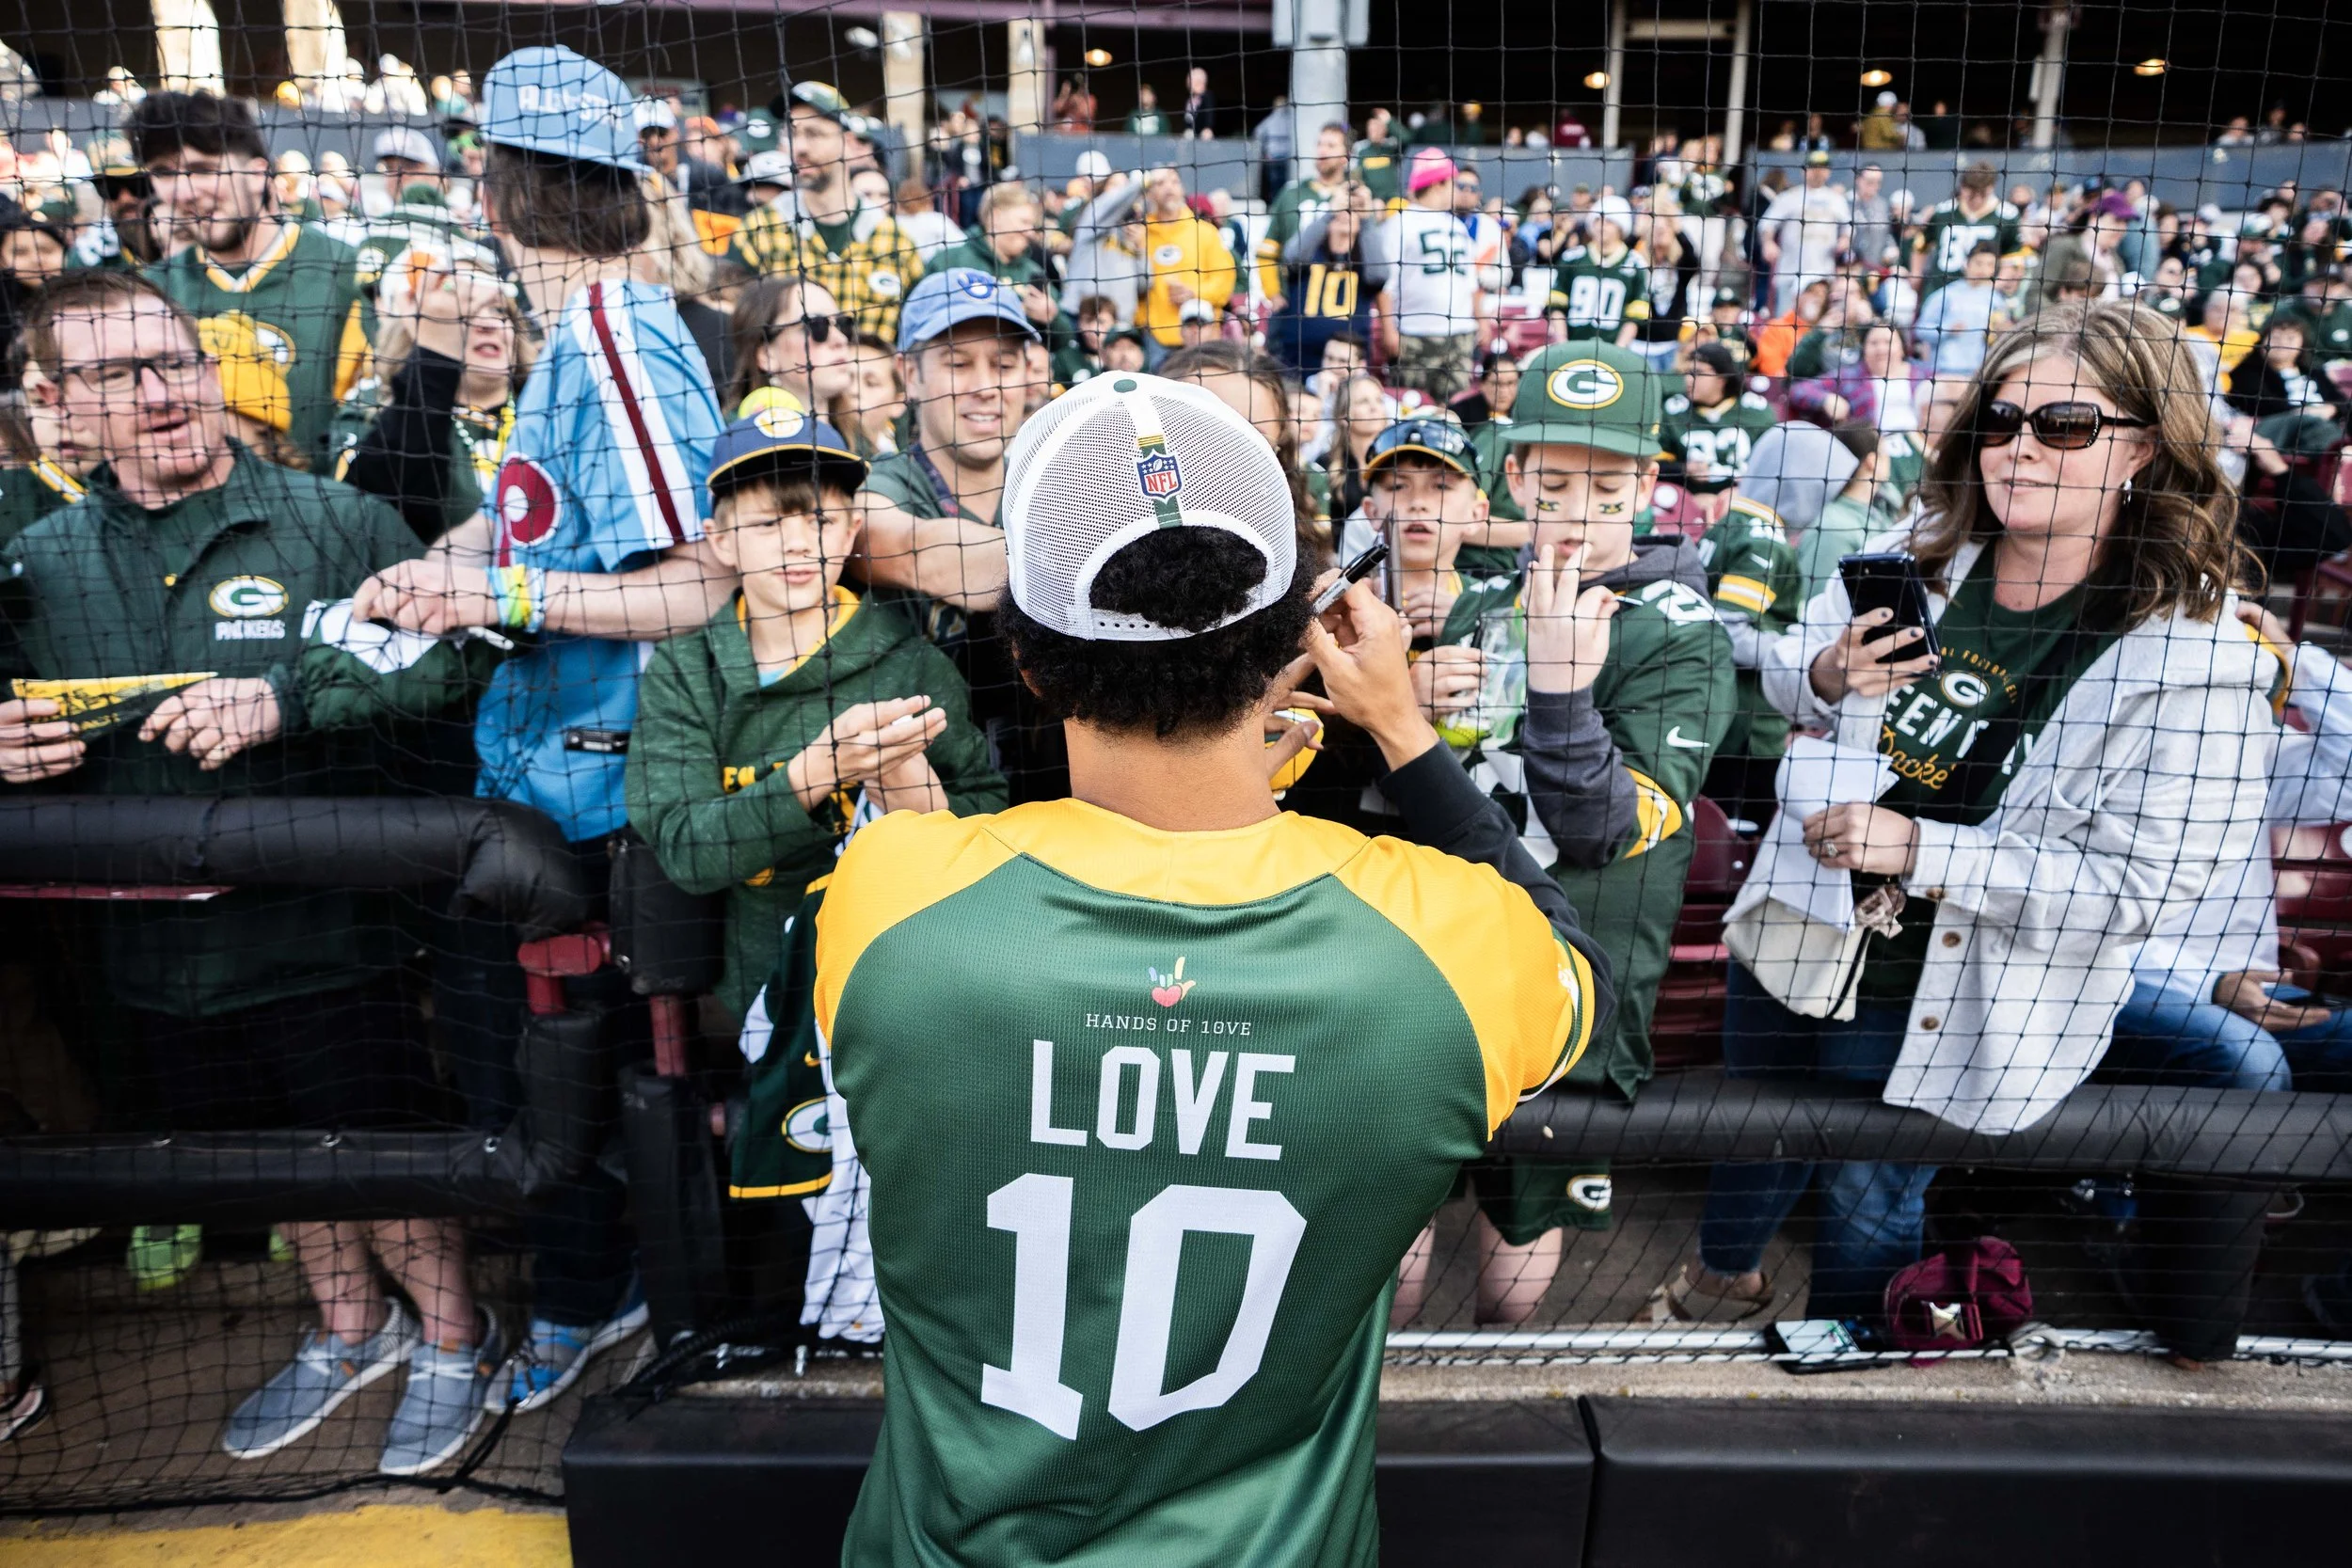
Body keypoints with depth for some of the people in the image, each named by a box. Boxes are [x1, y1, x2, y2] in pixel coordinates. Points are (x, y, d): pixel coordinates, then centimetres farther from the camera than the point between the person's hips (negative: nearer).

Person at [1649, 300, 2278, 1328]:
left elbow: (2132, 886, -22)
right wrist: (1824, 679, -17)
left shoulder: (2195, 663, -21)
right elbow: (1783, 674, 7)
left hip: (1935, 1005, -4)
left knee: (1868, 1209, 16)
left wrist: (1919, 849, -29)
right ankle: (1724, 1277, 58)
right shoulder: (1918, 556, -6)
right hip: (1795, 934, 5)